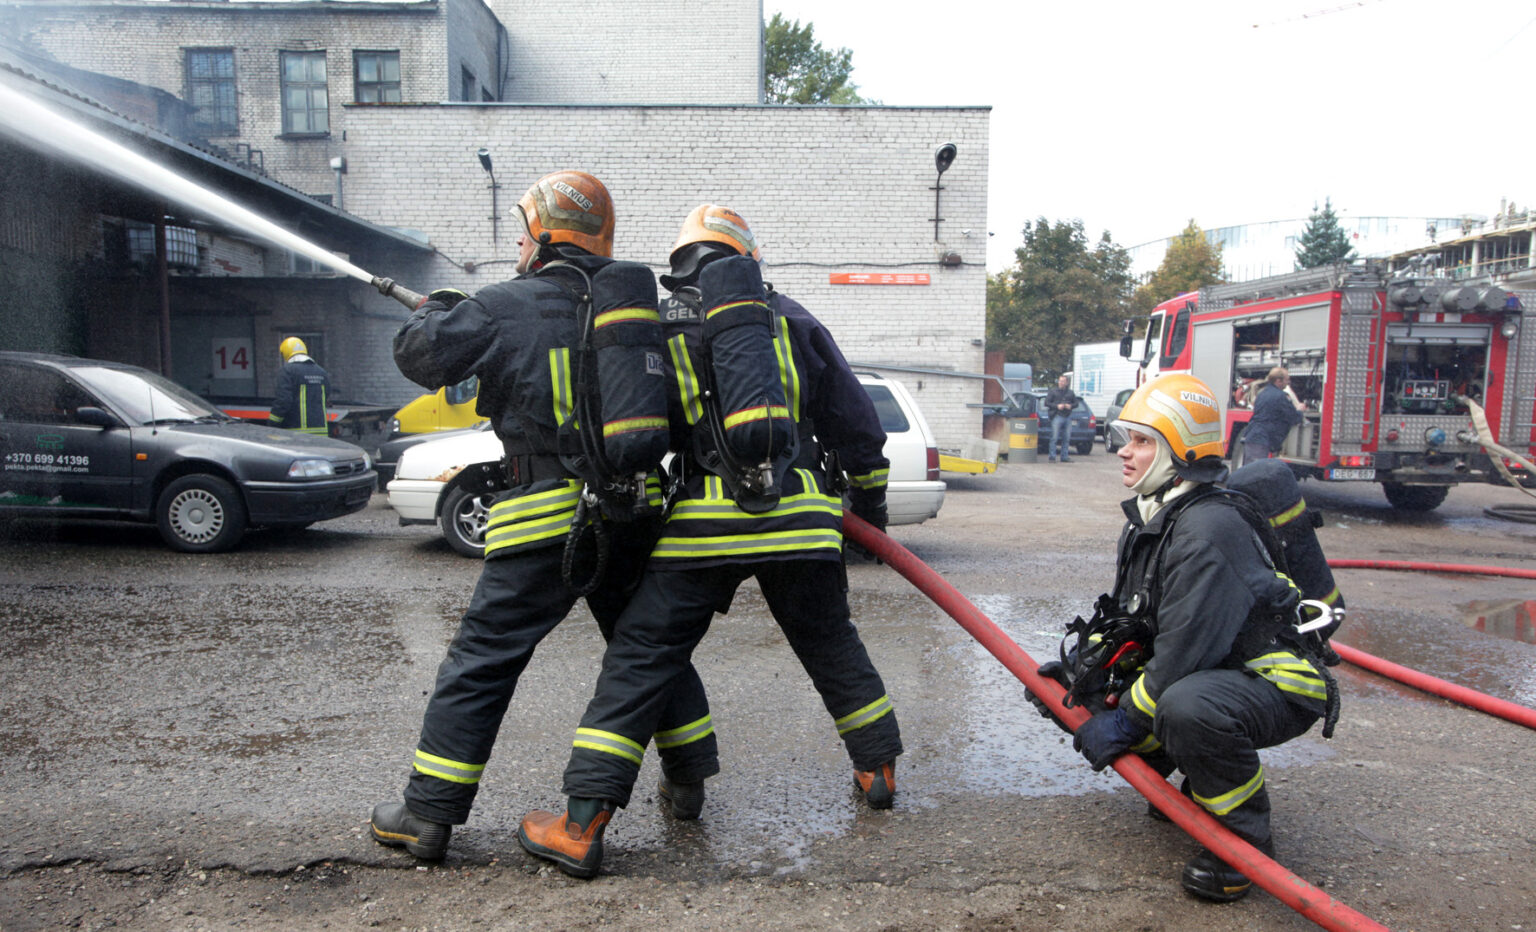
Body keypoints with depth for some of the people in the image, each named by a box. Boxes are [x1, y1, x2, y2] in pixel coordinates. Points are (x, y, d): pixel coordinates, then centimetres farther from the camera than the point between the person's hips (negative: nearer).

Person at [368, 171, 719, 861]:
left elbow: (418, 353, 1)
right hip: (634, 516, 5)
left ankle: (428, 816, 14)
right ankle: (689, 780, 31)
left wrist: (437, 308, 22)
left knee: (481, 662, 6)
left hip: (547, 524, -5)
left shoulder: (508, 307, -7)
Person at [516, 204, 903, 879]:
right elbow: (853, 419, 13)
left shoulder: (654, 331, 7)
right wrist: (869, 500, 25)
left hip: (703, 523, -2)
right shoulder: (790, 319, 11)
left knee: (639, 659, 3)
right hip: (798, 517, 3)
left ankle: (581, 826, 4)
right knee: (832, 646, 22)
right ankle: (879, 768, 36)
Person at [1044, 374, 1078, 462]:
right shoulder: (1052, 391, 5)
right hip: (1057, 416, -4)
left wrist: (1071, 406, -3)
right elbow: (1046, 403, -1)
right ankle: (1052, 457, -6)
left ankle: (1064, 457, 11)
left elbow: (1076, 403, 19)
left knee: (1066, 438, 4)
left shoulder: (1070, 392, 17)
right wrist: (1057, 406, -14)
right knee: (1054, 437, -9)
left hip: (1068, 417, 4)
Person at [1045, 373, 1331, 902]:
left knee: (1187, 707, -38)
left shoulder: (1209, 531, -27)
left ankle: (1244, 836, -11)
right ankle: (1205, 779, 20)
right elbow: (1125, 616, 17)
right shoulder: (1146, 520, 5)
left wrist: (1123, 723, -21)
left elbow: (1186, 650, -30)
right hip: (1211, 674, 10)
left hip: (1279, 685, -10)